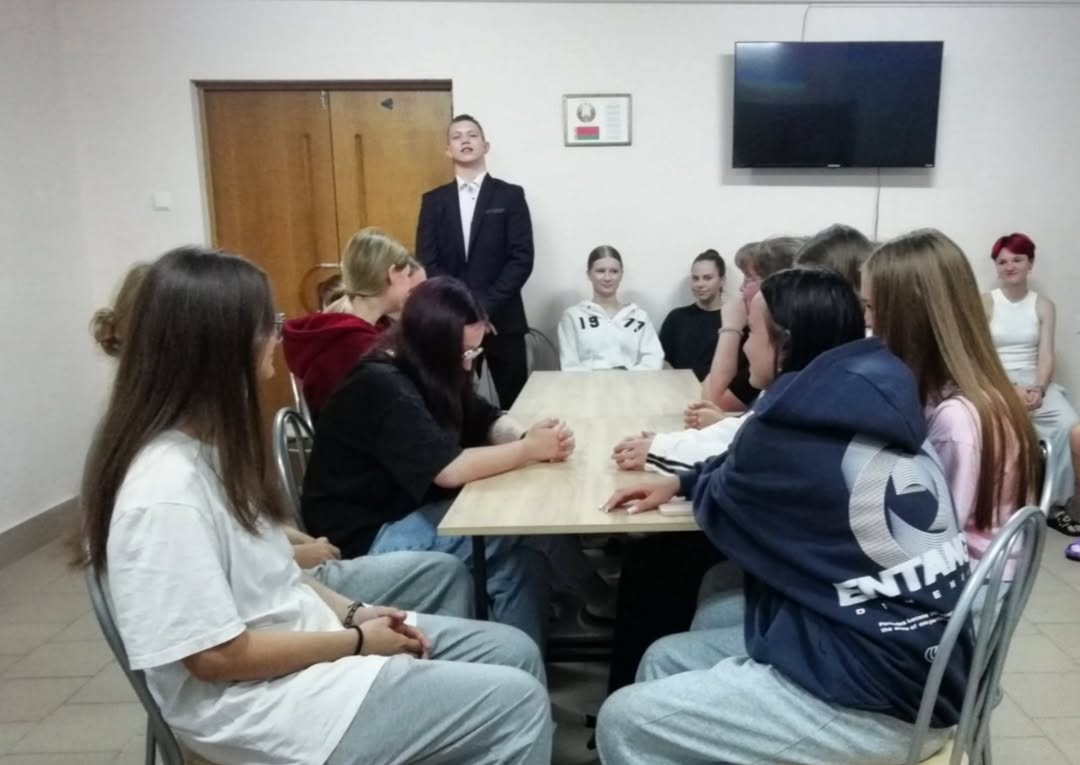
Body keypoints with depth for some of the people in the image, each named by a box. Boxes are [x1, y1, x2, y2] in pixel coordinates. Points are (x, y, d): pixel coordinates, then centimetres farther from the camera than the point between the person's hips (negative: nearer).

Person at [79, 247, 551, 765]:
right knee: (517, 702, -11)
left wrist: (352, 612, 0)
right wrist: (356, 640, -13)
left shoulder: (204, 443, 3)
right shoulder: (166, 489, -27)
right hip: (260, 699, -9)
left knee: (515, 653, 7)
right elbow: (218, 656, -23)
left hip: (302, 630, 9)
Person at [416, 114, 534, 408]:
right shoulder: (433, 200, 10)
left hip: (501, 318, -1)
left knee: (515, 404, 3)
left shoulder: (510, 196, 3)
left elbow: (522, 259, -5)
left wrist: (486, 306, -14)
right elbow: (426, 262, 2)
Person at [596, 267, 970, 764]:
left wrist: (693, 482, 18)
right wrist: (678, 482, 12)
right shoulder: (870, 401, 6)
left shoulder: (796, 423, -20)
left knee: (623, 723, -4)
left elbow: (720, 508, -1)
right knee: (665, 661, 14)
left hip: (875, 701, -9)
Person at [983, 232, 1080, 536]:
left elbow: (1046, 356, 1)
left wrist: (1038, 390, -18)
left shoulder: (1044, 305, 10)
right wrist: (1012, 389, -20)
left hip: (1034, 381, 3)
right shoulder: (985, 302, 1)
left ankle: (1056, 502, -11)